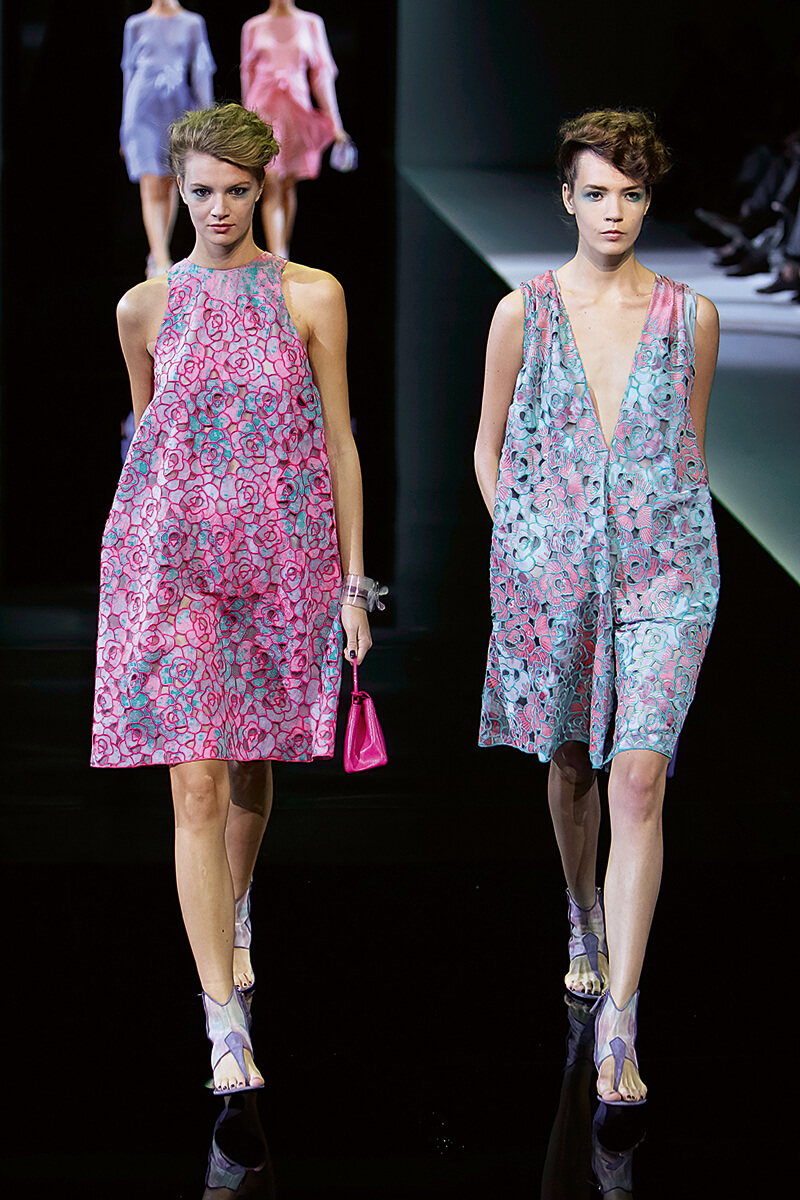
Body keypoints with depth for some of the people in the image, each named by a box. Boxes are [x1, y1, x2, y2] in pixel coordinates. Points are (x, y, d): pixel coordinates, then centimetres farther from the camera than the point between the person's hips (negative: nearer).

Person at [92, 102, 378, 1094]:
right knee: (197, 786, -9)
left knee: (254, 771, 15)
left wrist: (353, 582, 0)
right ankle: (226, 1022, -8)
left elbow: (339, 441, 2)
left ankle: (235, 918, 47)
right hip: (172, 556, 0)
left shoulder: (310, 296, 1)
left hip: (280, 555, 1)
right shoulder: (145, 308, 5)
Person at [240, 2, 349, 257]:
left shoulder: (311, 23, 7)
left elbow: (321, 73, 7)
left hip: (297, 108, 2)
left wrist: (333, 120, 1)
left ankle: (283, 251, 27)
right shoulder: (253, 27, 6)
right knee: (271, 188, -11)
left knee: (288, 187, 10)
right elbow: (248, 74, 14)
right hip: (264, 107, -2)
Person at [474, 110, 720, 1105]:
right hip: (548, 566, 1)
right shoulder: (523, 312, 2)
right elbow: (489, 446, 10)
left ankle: (618, 1022, -12)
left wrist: (666, 536, 9)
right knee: (571, 762, 15)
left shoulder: (690, 315, 4)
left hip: (663, 570, -1)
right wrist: (522, 543, 4)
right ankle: (586, 927, 43)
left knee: (640, 777, -12)